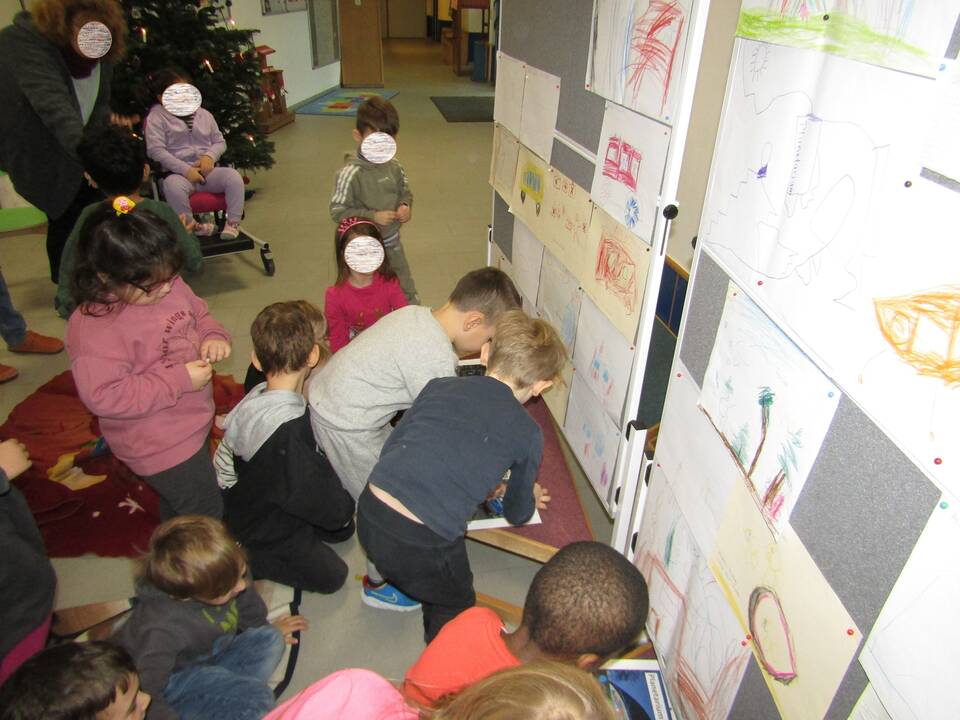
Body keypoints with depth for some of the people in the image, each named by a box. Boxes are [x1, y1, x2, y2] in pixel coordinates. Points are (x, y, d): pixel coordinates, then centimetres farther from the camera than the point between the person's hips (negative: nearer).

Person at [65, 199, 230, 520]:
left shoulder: (169, 285, -6)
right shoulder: (94, 328, -29)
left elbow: (199, 313, 11)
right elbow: (103, 395, -31)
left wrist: (213, 336, -12)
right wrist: (180, 380, -30)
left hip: (188, 423, 8)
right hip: (159, 445, -8)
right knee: (206, 511, 5)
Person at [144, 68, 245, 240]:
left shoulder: (203, 114, 17)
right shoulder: (156, 117, 3)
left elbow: (219, 142, 18)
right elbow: (156, 150, -7)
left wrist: (210, 156, -6)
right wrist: (186, 170, -17)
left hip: (207, 170, 3)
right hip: (179, 173, -3)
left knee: (233, 176, -26)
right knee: (172, 185, -38)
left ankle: (233, 222, -16)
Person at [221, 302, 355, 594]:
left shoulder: (259, 395, -14)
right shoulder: (286, 430, -42)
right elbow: (319, 499, -32)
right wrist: (344, 507, -11)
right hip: (265, 533, -8)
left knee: (342, 529, 21)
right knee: (331, 575, 7)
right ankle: (243, 559, 7)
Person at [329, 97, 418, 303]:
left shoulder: (394, 165, -4)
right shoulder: (350, 173, -22)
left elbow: (405, 191, 13)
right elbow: (337, 211, -19)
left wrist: (406, 206, -10)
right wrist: (372, 217, -27)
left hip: (392, 243, 6)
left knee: (408, 293, 22)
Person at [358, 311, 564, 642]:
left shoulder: (439, 386, 8)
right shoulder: (528, 433, 1)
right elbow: (517, 514, 14)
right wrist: (530, 499, 39)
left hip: (369, 514, 5)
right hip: (420, 545, -4)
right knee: (455, 607, 28)